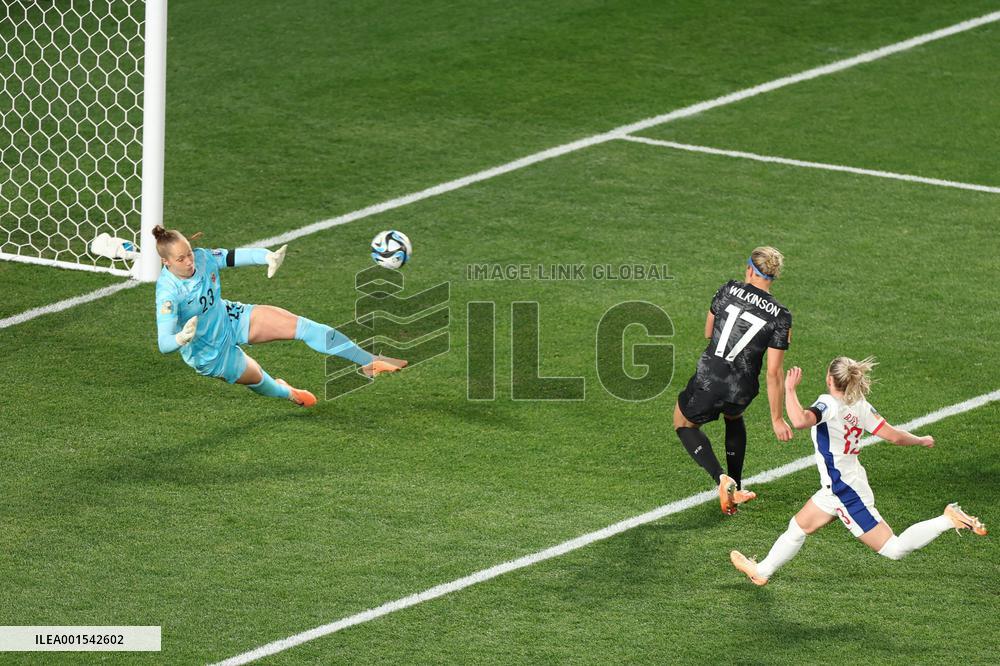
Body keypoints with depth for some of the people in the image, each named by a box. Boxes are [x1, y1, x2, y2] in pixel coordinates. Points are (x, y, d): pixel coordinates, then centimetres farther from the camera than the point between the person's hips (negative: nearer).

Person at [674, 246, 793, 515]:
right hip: (741, 392, 2)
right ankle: (736, 489, 38)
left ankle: (722, 479, 2)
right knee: (733, 417, 38)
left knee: (684, 423, 26)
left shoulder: (729, 290, -5)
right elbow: (774, 372, -6)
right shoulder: (780, 317, -6)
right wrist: (777, 418, 2)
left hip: (708, 379, -2)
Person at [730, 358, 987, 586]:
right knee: (798, 527, 23)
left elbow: (800, 421, -43)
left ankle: (948, 520, -8)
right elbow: (894, 436, -1)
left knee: (894, 549, -2)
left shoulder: (829, 404, -24)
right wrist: (921, 441, 17)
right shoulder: (860, 405, -2)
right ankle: (762, 571, 38)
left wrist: (789, 389, -31)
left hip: (847, 493, -9)